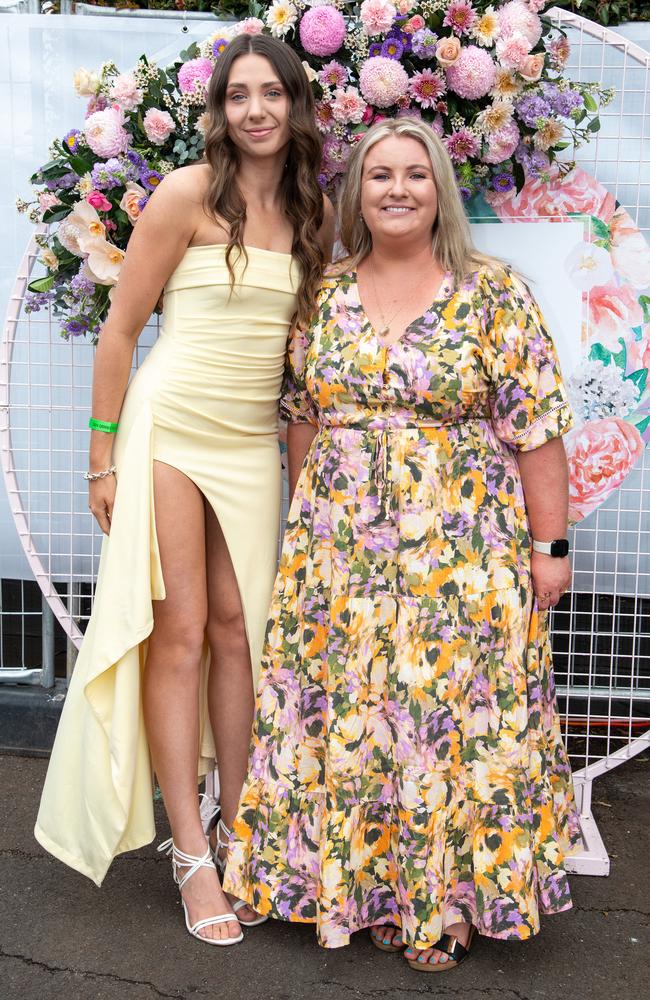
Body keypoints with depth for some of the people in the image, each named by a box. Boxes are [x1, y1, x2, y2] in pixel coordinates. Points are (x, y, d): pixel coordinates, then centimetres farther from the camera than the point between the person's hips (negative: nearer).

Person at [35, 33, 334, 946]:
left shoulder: (313, 213, 9)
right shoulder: (189, 193, -7)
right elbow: (121, 327, -6)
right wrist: (103, 455, -8)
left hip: (253, 443, 5)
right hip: (169, 428, -5)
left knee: (239, 633, 7)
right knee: (180, 634, -3)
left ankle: (235, 830, 20)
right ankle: (191, 855, 6)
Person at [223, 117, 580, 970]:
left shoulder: (493, 294, -2)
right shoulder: (325, 297, 8)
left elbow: (536, 427, -5)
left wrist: (549, 545, -7)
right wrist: (307, 527, 12)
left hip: (461, 552, -3)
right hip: (340, 552, 3)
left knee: (451, 718, 2)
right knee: (343, 713, 7)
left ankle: (444, 902, 21)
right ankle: (347, 883, 26)